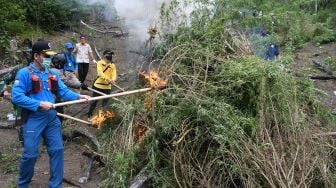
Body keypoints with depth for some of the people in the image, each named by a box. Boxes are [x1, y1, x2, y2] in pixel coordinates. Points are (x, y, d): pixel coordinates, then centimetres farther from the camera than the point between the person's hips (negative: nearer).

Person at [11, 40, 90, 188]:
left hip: (52, 118, 5)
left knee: (57, 150, 8)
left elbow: (63, 91, 6)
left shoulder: (52, 73, 9)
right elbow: (16, 97, -16)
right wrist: (40, 104, -21)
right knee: (30, 154, 1)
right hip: (33, 119, -5)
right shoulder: (24, 73, -9)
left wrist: (79, 96, -10)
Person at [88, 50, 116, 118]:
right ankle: (89, 115, 22)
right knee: (94, 101, 6)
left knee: (105, 102, 11)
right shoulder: (100, 63, -7)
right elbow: (100, 73, -23)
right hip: (98, 86, -3)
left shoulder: (113, 65, 5)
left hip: (107, 87, 3)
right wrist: (108, 79, -38)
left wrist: (113, 80, -31)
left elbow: (114, 74, -7)